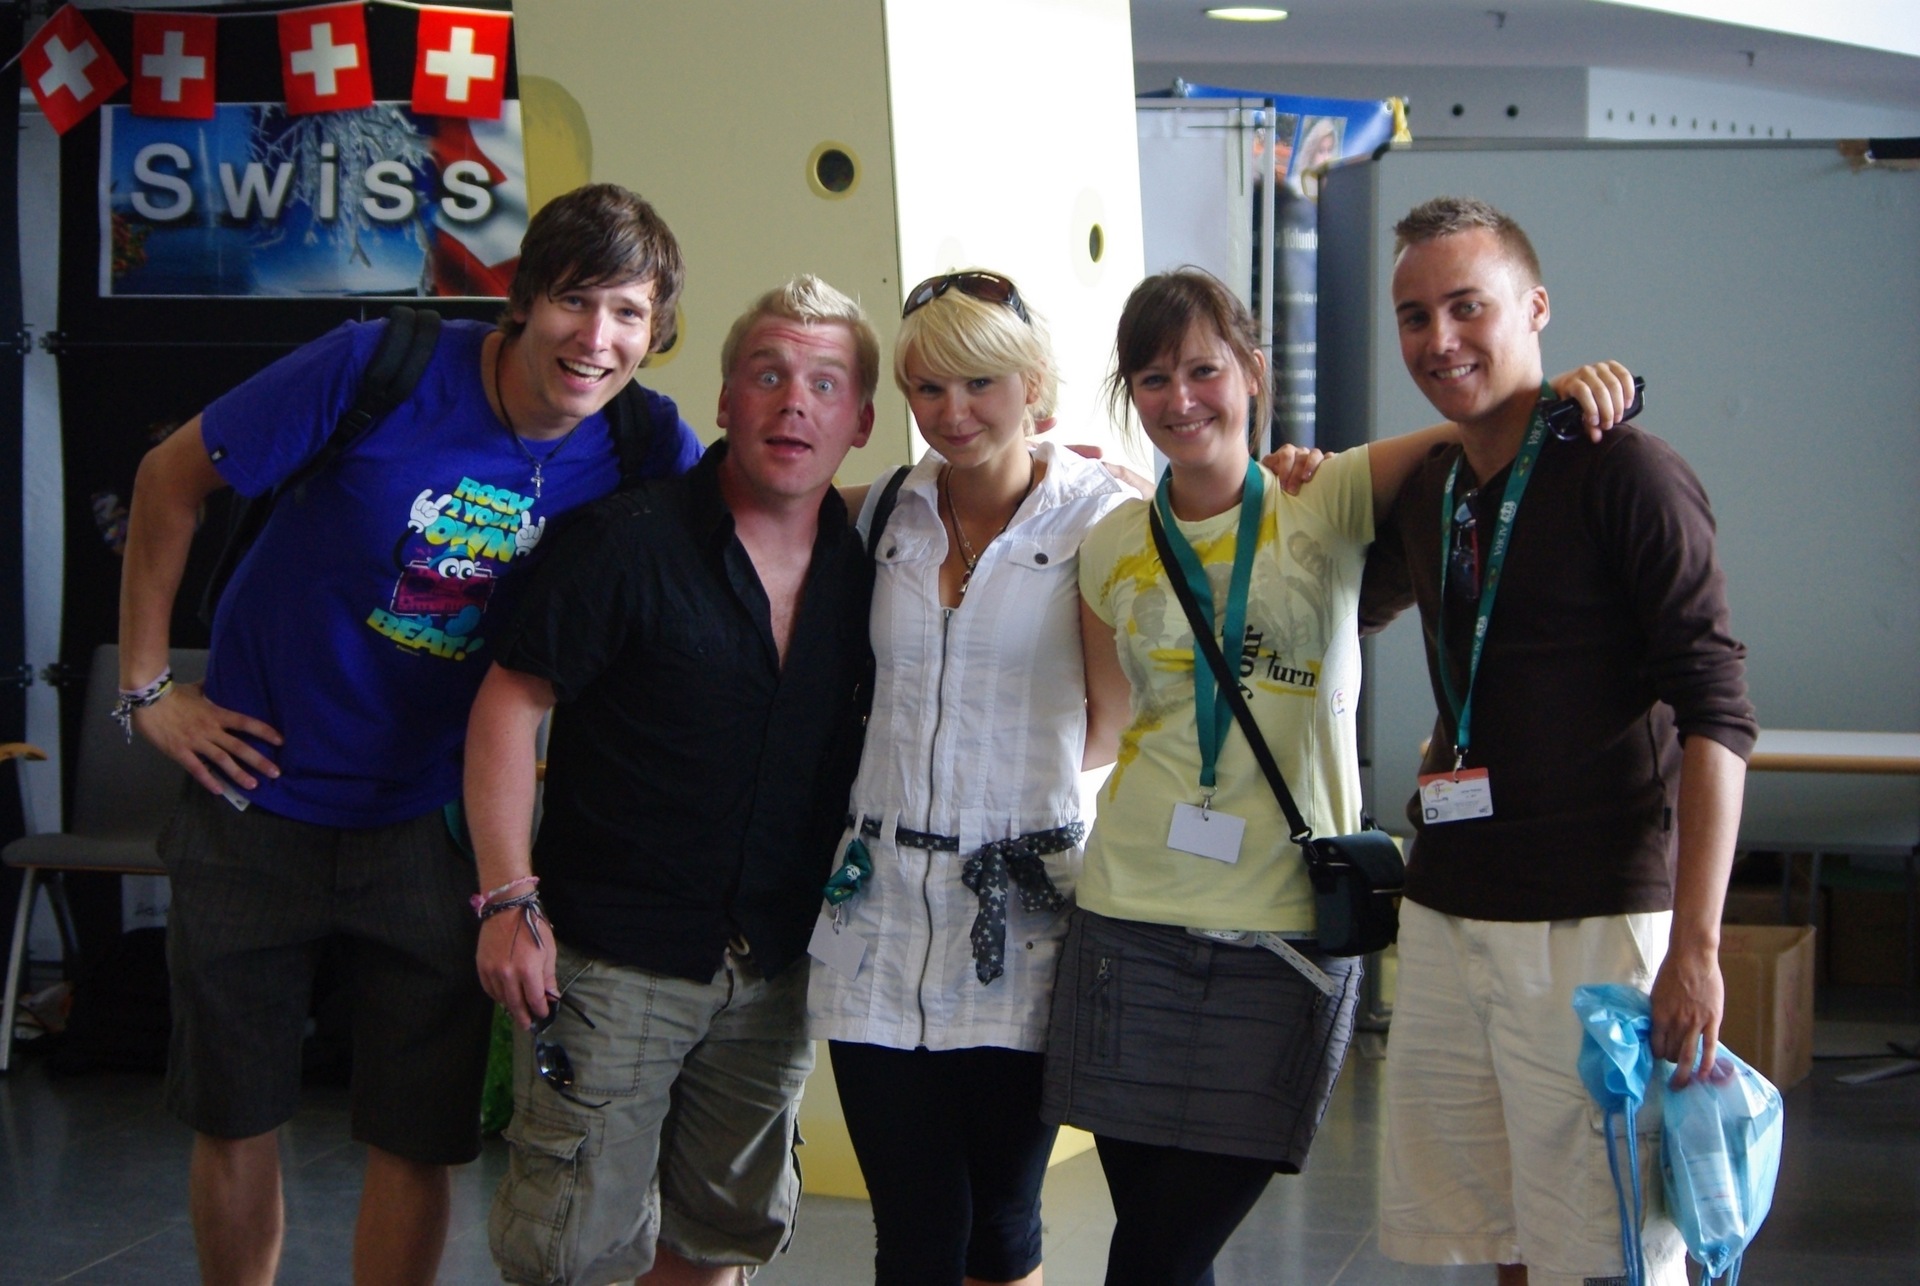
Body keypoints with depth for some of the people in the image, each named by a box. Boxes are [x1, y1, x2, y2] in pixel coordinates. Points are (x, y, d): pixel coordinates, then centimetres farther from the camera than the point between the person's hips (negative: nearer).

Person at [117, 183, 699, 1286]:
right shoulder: (384, 371, -18)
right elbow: (172, 480, -5)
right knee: (234, 1122, 9)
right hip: (259, 792, -1)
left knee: (418, 1142, 3)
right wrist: (147, 683, -5)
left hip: (431, 818, 1)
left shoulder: (647, 447, -11)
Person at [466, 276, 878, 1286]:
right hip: (613, 962, -5)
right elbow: (510, 704, -9)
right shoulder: (632, 541, -11)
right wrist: (507, 899, -16)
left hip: (775, 971, 5)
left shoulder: (865, 567, 3)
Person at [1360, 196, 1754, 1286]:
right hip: (1445, 919, 7)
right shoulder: (1428, 493, 12)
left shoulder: (1625, 476, -10)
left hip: (1596, 924, -7)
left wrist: (1695, 947, -21)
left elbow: (1715, 716, -14)